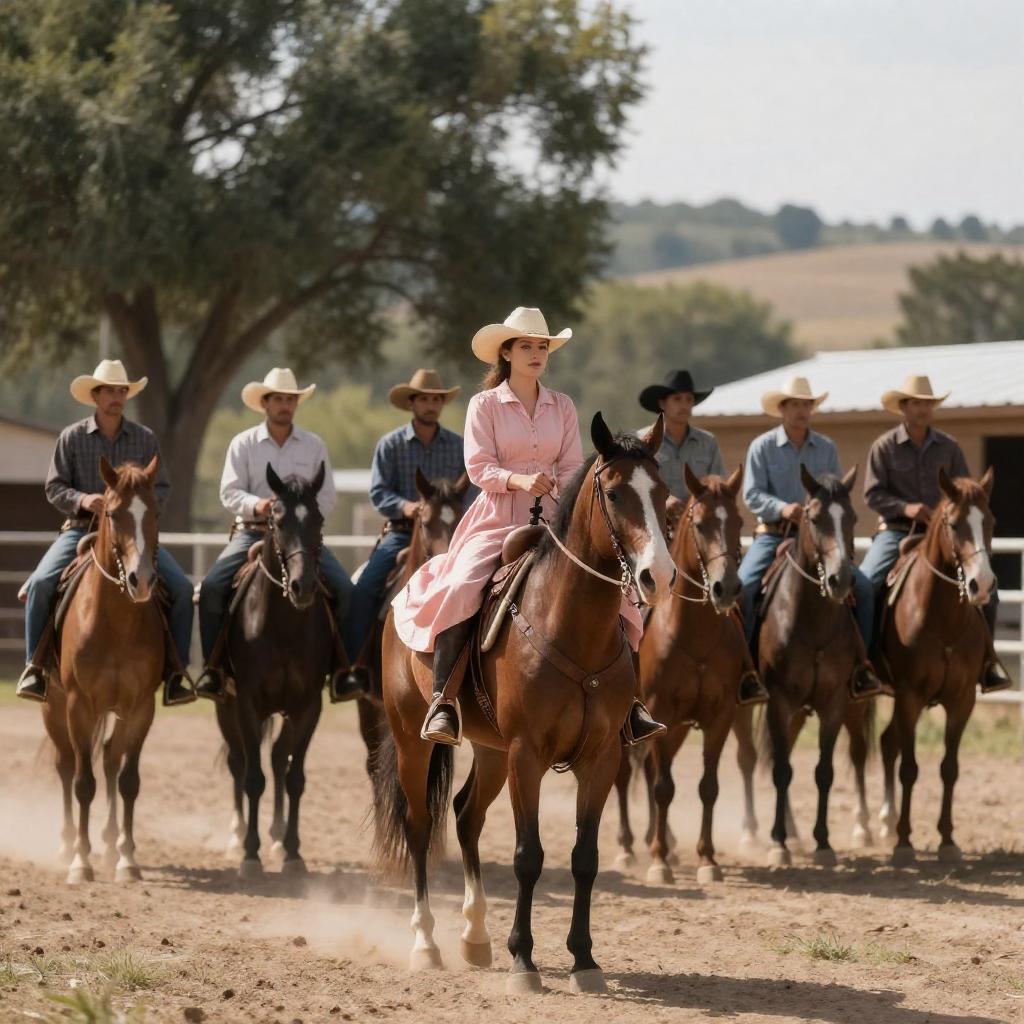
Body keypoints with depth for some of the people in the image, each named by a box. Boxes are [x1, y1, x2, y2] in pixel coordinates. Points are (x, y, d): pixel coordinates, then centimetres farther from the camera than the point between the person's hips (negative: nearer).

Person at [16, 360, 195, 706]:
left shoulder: (144, 438, 5)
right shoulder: (72, 437, 1)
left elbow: (162, 489, 6)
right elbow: (54, 488, 0)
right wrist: (82, 500, -20)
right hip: (81, 530, -1)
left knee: (181, 587, -17)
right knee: (41, 584, -25)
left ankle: (176, 668, -6)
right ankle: (34, 664, -11)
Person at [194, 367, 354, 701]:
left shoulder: (314, 446, 8)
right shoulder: (243, 444, 5)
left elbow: (327, 497, 5)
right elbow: (229, 492, -3)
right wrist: (255, 505, -24)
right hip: (254, 532, -1)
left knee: (344, 589, -20)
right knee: (212, 587, -23)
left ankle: (341, 670, -9)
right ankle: (213, 667, -11)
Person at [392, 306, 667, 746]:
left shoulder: (562, 406, 11)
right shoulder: (485, 405, 1)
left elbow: (572, 467, 7)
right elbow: (478, 466, -7)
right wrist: (518, 481, -25)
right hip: (497, 518, -4)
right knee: (460, 590, -28)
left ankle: (625, 701, -5)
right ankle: (443, 701, -25)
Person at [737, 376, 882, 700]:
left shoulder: (826, 449, 9)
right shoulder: (762, 447, 0)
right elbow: (752, 494, -6)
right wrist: (782, 508, -24)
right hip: (772, 535, -2)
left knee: (863, 588, -12)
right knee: (742, 587, -26)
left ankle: (860, 663, -2)